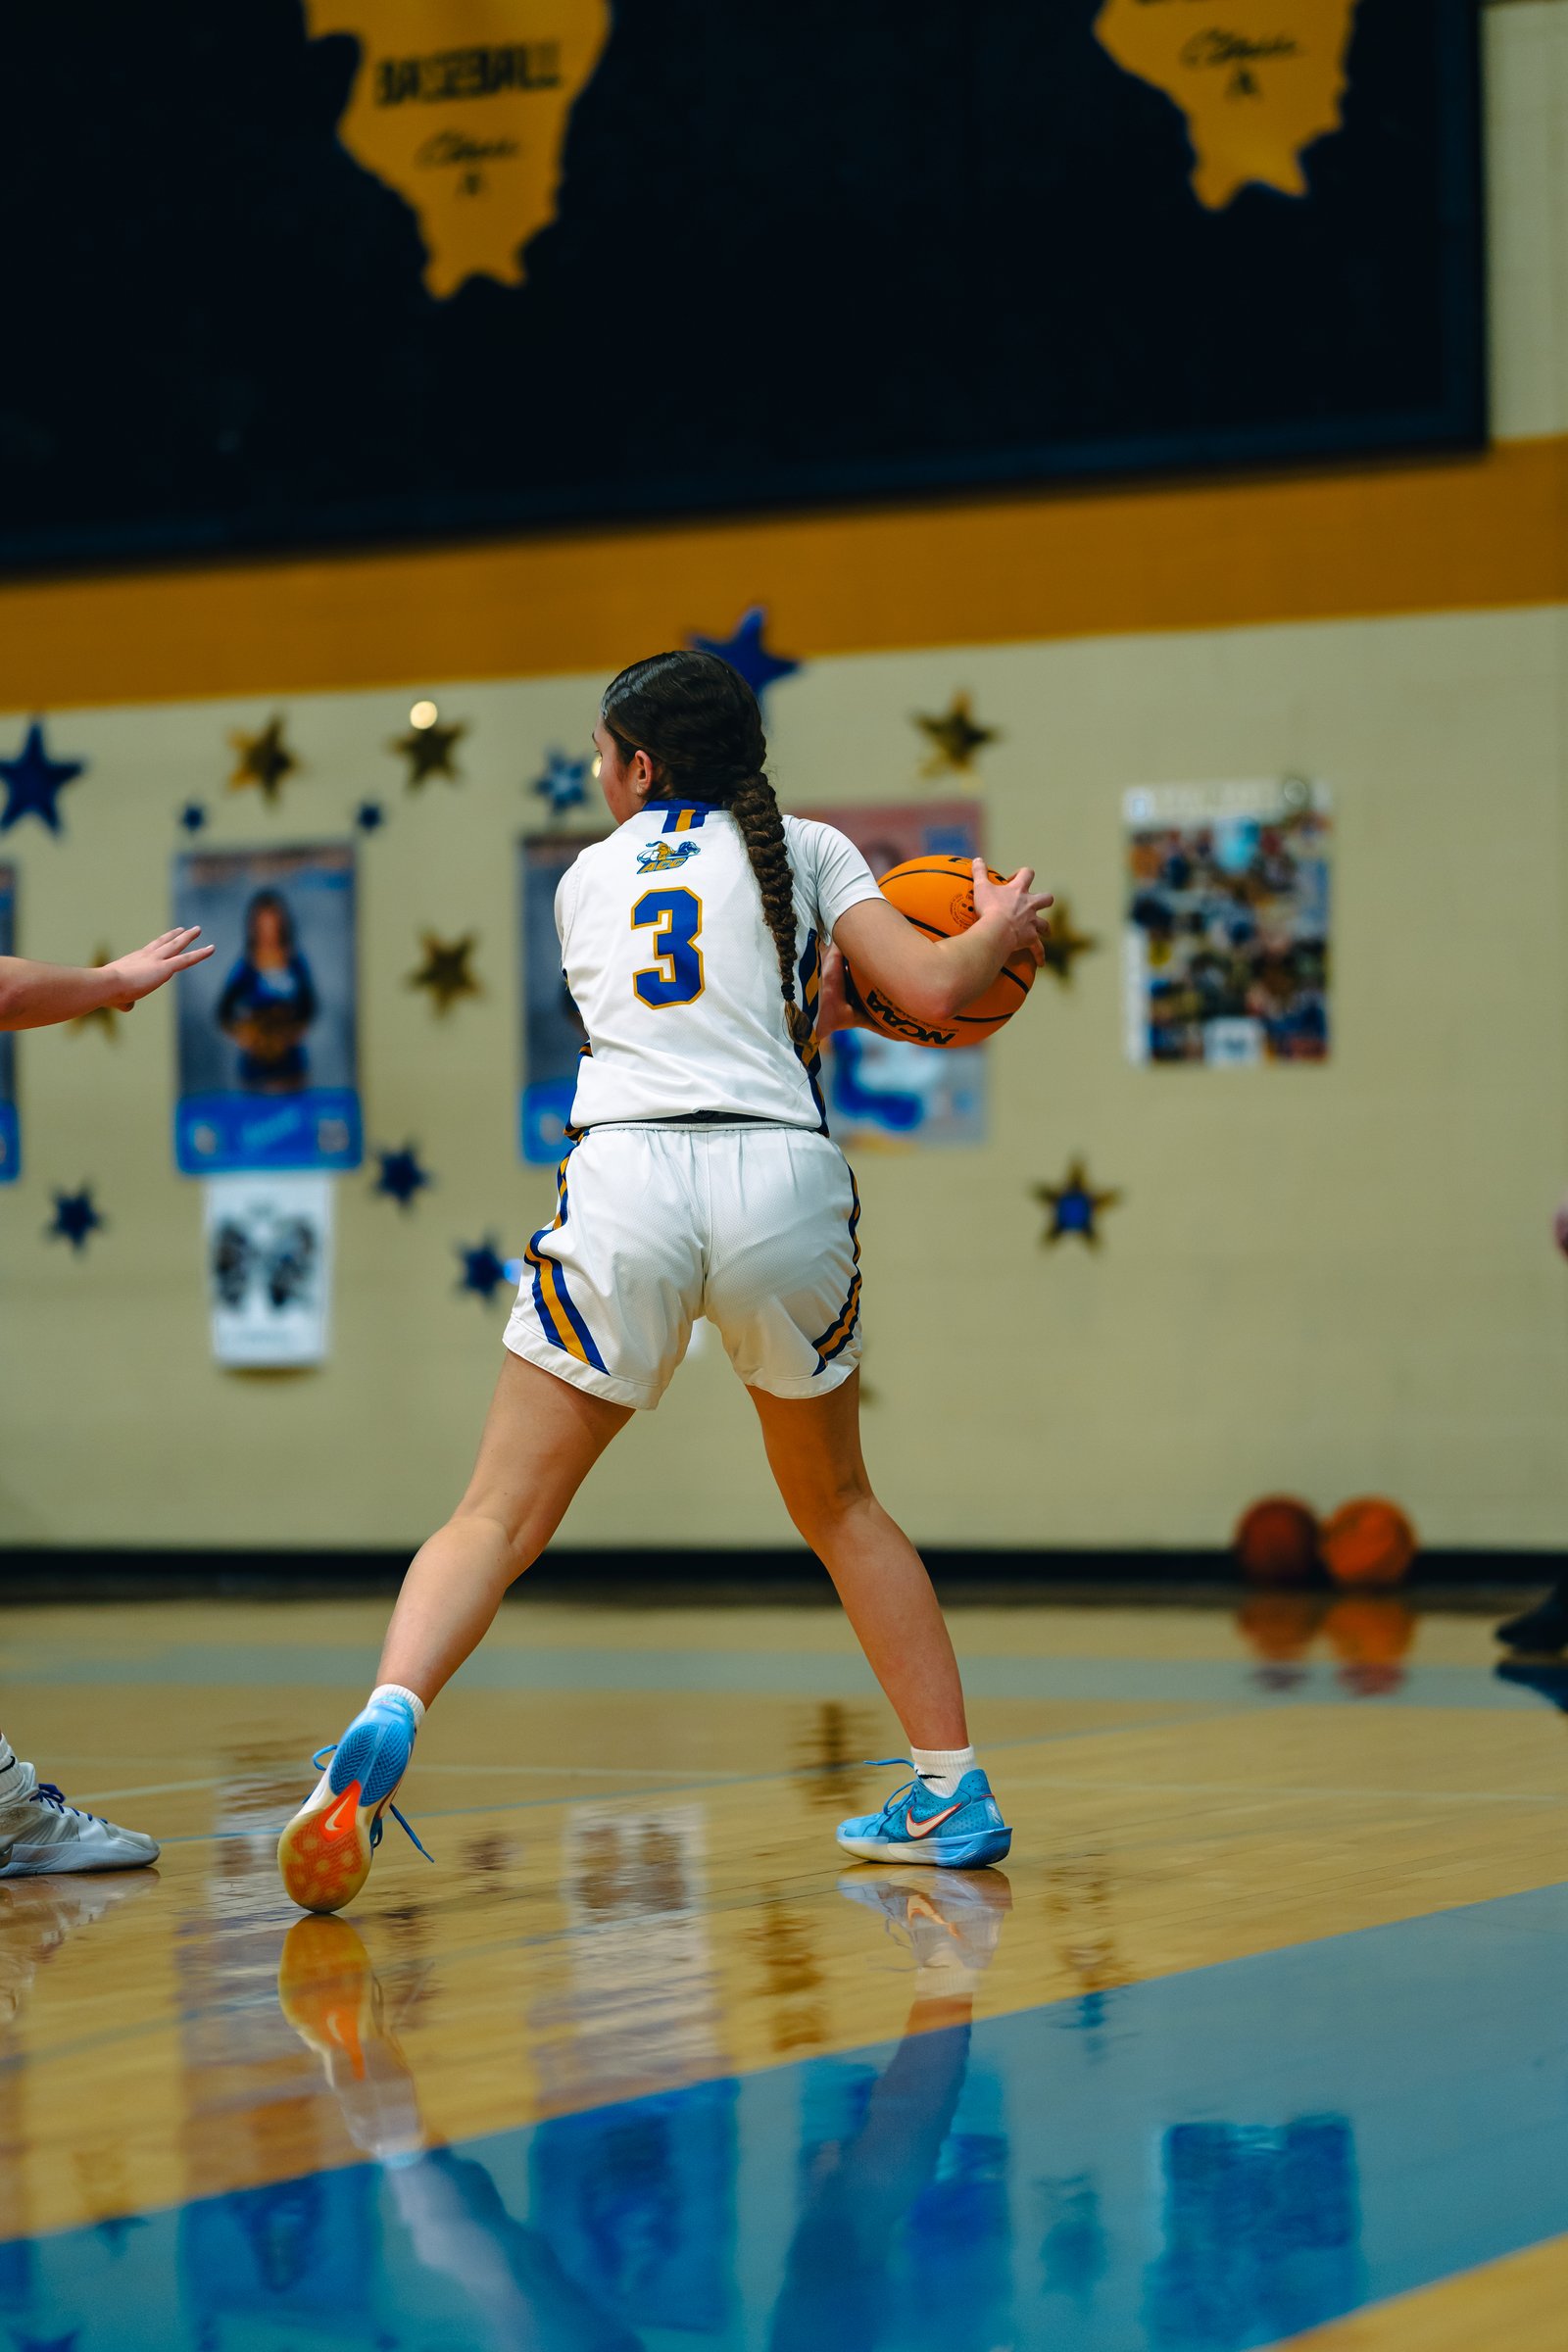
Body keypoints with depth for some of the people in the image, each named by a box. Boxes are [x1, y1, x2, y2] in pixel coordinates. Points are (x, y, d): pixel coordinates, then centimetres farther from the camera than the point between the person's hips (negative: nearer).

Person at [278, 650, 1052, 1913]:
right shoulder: (803, 849, 16)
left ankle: (386, 1716, -26)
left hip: (627, 1182, -1)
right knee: (836, 1502, 22)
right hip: (785, 1182, 1)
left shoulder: (589, 878, 22)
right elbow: (933, 990, 5)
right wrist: (1001, 927, 24)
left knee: (501, 1517, 0)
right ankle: (952, 1788, 20)